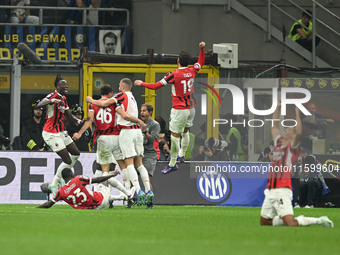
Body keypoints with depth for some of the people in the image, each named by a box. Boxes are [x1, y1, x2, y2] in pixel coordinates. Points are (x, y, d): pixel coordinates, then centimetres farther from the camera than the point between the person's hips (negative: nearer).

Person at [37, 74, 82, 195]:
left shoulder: (63, 99, 11)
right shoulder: (53, 96, -16)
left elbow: (69, 116, 19)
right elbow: (39, 105, -35)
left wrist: (78, 121, -1)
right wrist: (52, 101, -53)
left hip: (61, 132, 9)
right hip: (52, 134, -9)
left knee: (76, 154, 16)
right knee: (68, 161, -9)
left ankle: (63, 177, 27)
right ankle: (54, 185, 4)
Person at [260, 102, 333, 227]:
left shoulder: (293, 147, -2)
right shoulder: (278, 143, 17)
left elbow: (299, 132, -19)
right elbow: (274, 126, 27)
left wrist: (297, 113, -14)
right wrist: (277, 108, 24)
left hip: (282, 191, -8)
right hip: (270, 190, 8)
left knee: (290, 224, -16)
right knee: (264, 222, 10)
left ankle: (319, 221, 2)